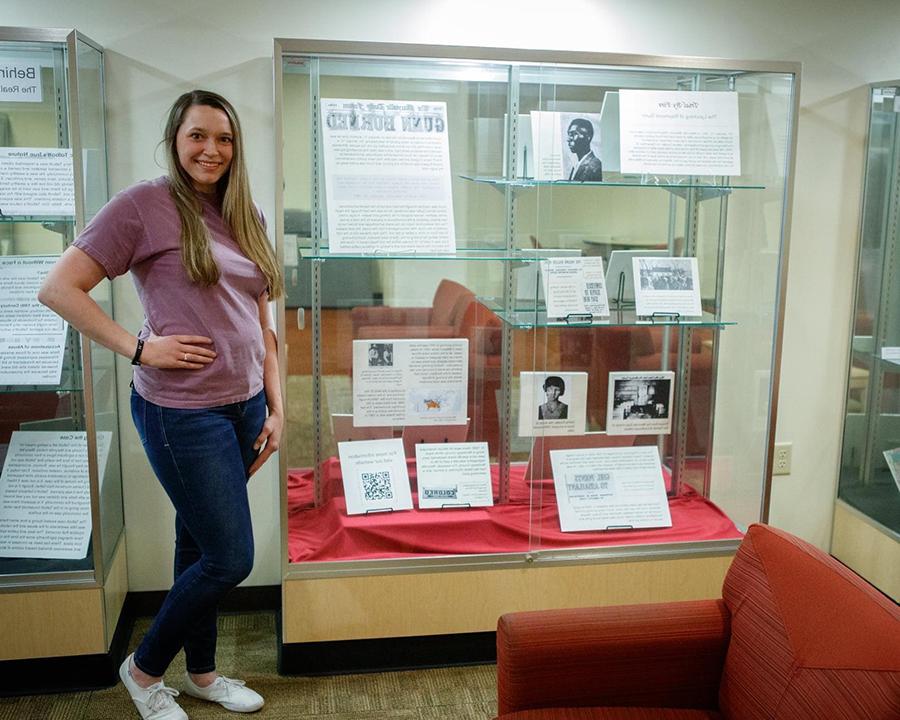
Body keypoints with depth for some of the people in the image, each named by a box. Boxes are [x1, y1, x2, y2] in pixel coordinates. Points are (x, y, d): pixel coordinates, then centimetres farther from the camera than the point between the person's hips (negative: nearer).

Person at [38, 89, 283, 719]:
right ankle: (144, 669, 24)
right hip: (183, 412, -6)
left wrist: (276, 408, 9)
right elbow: (59, 289, -10)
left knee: (199, 545, 19)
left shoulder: (246, 217, 11)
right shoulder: (145, 205, -8)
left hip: (245, 406, 6)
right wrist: (140, 347, -16)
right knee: (230, 558, -2)